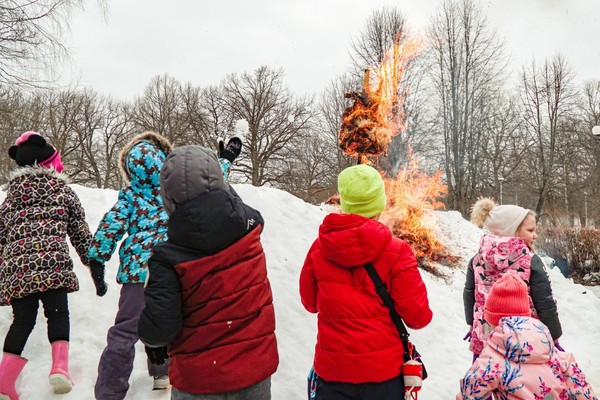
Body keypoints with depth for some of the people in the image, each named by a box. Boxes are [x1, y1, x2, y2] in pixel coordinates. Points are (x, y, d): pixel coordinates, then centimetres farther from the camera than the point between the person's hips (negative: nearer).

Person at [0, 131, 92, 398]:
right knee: (58, 314, 4)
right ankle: (59, 367, -14)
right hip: (53, 262, -3)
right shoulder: (63, 190, 13)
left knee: (22, 320, 8)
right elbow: (80, 231, 14)